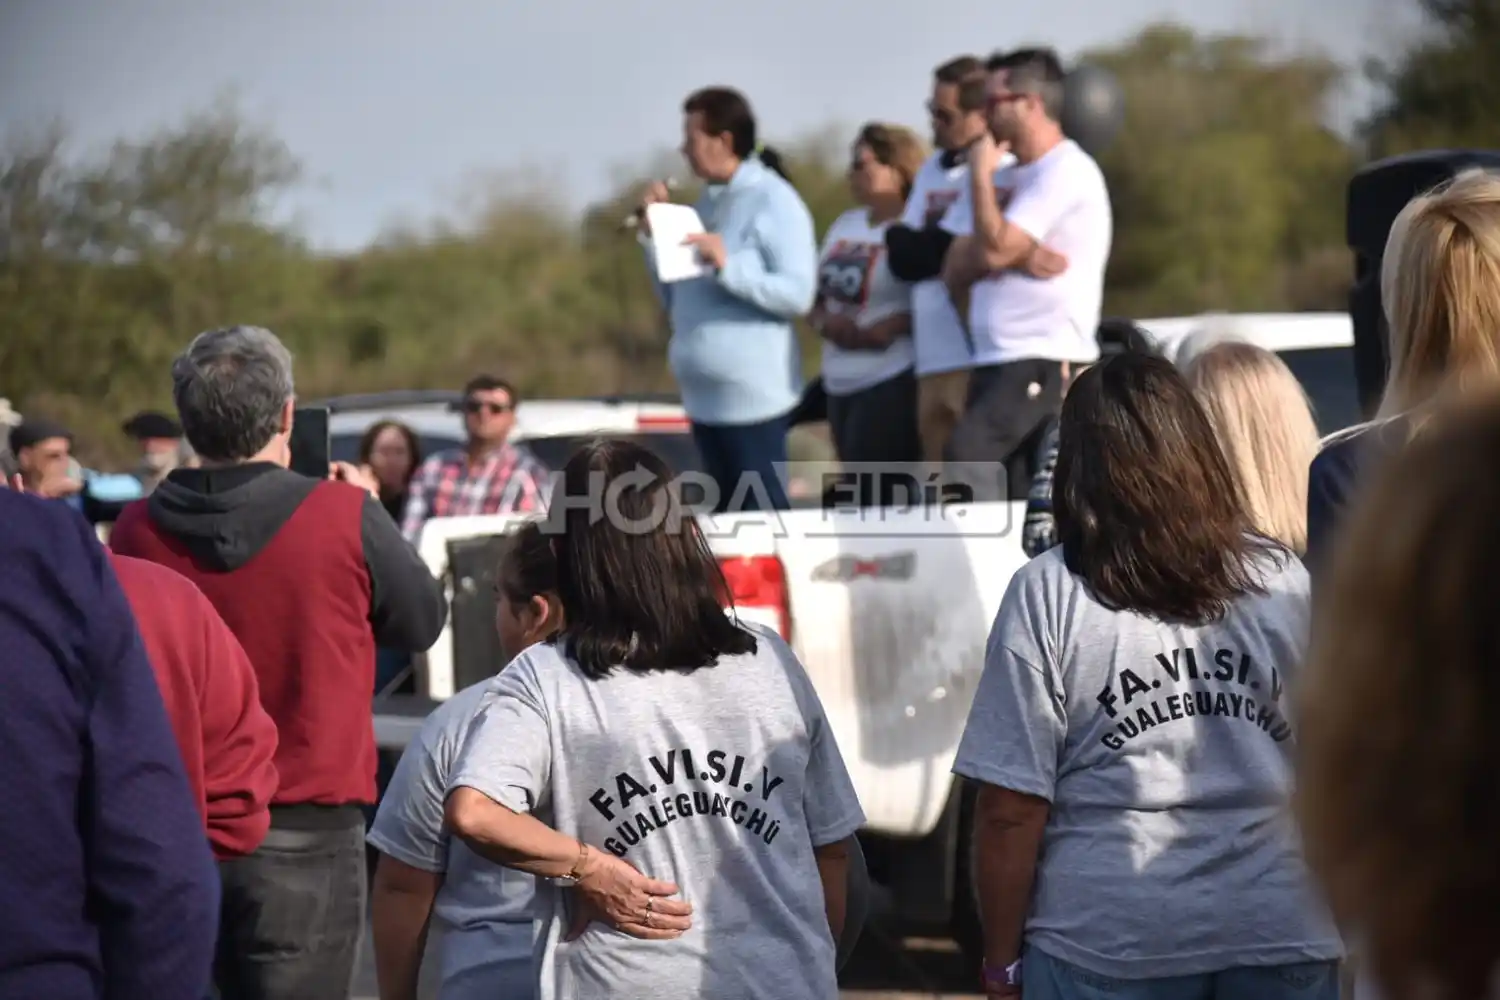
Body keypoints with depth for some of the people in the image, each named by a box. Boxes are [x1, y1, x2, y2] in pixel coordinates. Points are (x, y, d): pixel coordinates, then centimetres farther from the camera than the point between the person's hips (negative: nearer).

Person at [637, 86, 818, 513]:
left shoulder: (773, 199, -9)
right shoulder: (707, 202, 15)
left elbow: (798, 293, -17)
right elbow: (675, 301, 17)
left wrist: (728, 266, -25)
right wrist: (654, 235, 7)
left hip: (754, 396, -8)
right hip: (705, 395, 8)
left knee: (762, 517, -6)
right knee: (726, 515, 10)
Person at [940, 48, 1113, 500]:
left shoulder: (1067, 172, -8)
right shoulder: (1003, 177, 18)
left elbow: (993, 250, -17)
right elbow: (954, 270, 10)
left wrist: (981, 174, -5)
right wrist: (1015, 254, -9)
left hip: (1046, 361, -8)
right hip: (995, 360, 8)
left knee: (966, 453, -26)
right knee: (1022, 503, 4)